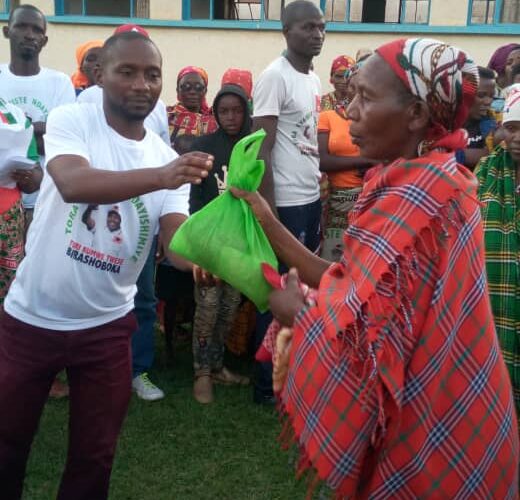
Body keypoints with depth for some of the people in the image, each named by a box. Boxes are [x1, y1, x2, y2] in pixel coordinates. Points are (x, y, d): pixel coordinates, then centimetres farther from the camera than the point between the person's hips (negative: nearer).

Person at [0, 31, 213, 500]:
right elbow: (73, 183, -32)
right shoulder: (70, 119, -11)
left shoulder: (168, 156, -1)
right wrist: (160, 176, -47)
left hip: (106, 325, 2)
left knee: (94, 454, 14)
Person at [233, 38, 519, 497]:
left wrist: (295, 312, -10)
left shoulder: (415, 197, -25)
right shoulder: (426, 180, 6)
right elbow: (356, 288, 1)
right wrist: (270, 225, -1)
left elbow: (365, 337, -30)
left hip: (426, 438, -9)